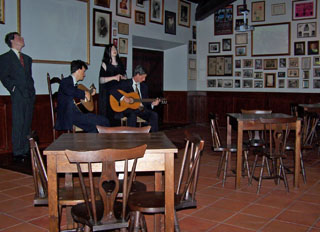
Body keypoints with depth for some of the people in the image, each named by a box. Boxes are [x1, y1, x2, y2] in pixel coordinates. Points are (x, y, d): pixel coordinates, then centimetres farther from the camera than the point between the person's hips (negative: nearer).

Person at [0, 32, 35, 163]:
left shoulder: (27, 59, 21)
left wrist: (32, 90, 9)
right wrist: (13, 88, -10)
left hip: (30, 95, 6)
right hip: (18, 96, -6)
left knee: (27, 124, 7)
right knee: (18, 125, -7)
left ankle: (26, 151, 13)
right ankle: (17, 153, -3)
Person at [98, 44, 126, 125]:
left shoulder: (120, 64, 15)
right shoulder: (105, 64, 0)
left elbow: (125, 76, 21)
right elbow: (101, 80, -9)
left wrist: (122, 77, -2)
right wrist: (114, 77, -17)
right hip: (108, 93, -4)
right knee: (109, 114, -7)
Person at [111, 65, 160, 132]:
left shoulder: (144, 86, 16)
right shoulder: (125, 83, 1)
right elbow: (113, 91, -12)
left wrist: (152, 104, -5)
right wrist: (124, 98, -24)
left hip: (142, 109, 4)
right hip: (128, 108, -4)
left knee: (154, 115, -21)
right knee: (132, 115, -38)